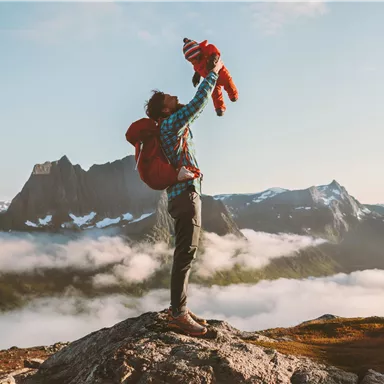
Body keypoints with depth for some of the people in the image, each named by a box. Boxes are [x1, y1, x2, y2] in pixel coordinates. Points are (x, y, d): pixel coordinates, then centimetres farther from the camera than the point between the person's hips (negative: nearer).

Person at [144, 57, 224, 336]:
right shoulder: (171, 124, -8)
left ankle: (179, 308, 17)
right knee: (185, 254, -12)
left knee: (185, 255, 11)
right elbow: (199, 102, -12)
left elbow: (197, 108, 34)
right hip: (186, 195, -11)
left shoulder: (176, 125, 19)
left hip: (184, 195, 11)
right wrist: (213, 73, 0)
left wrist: (211, 80, 30)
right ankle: (178, 314, -11)